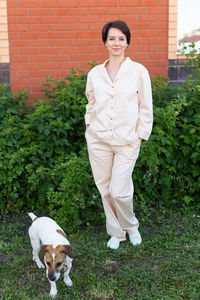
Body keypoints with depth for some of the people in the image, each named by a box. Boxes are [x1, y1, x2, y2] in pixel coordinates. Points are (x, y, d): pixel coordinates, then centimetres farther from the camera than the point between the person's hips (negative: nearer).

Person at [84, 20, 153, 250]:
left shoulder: (139, 71, -2)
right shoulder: (94, 73, 6)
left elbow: (146, 108, 2)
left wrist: (140, 135, -3)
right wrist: (90, 125, 6)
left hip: (127, 142, -3)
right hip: (98, 140, 3)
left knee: (119, 192, -7)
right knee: (105, 189, 8)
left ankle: (131, 226, 25)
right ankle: (115, 232, 29)